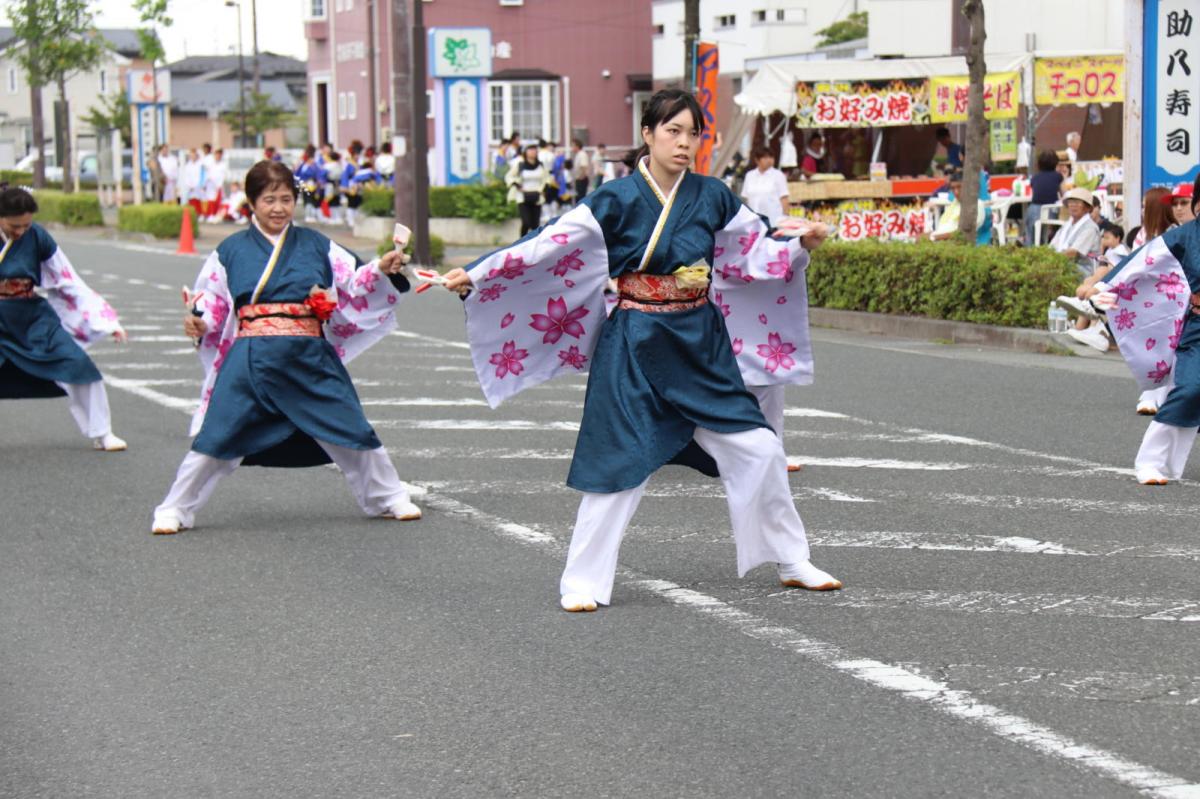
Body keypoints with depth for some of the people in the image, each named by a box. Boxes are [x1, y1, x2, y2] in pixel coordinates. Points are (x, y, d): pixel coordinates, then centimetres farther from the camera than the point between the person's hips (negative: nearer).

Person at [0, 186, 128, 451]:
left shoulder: (36, 236, -8)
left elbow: (69, 282, -1)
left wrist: (106, 320, -2)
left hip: (34, 318, 2)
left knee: (79, 366, -7)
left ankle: (101, 434, 8)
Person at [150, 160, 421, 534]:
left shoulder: (316, 246, 9)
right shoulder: (231, 250, 6)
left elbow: (353, 284, 9)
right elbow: (211, 301, 10)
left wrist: (382, 270, -9)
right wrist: (199, 323, -10)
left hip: (310, 357, 1)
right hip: (251, 357, -1)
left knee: (350, 429, 3)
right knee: (217, 435, -3)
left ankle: (388, 498, 21)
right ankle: (174, 510, 10)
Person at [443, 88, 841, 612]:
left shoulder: (712, 197, 1)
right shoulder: (618, 200, -10)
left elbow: (757, 248, 14)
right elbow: (546, 246, -12)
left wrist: (799, 244, -5)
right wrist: (472, 276, -16)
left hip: (702, 343, 4)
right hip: (637, 346, -4)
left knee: (757, 449, 3)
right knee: (620, 462, -3)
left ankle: (792, 563, 20)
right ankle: (583, 582, 9)